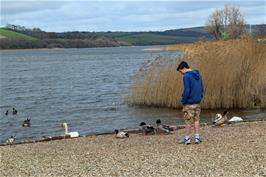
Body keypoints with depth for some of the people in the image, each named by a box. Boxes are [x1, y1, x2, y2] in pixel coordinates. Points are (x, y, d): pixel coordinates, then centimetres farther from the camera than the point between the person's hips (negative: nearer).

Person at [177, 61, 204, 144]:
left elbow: (187, 91, -19)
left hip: (189, 103, -7)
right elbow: (201, 88, 14)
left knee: (188, 121, 1)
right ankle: (197, 138, 13)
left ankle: (187, 139, 9)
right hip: (197, 103, 7)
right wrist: (200, 98, 18)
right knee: (196, 120, 13)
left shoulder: (186, 76, -15)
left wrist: (183, 101, -9)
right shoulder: (198, 75, 10)